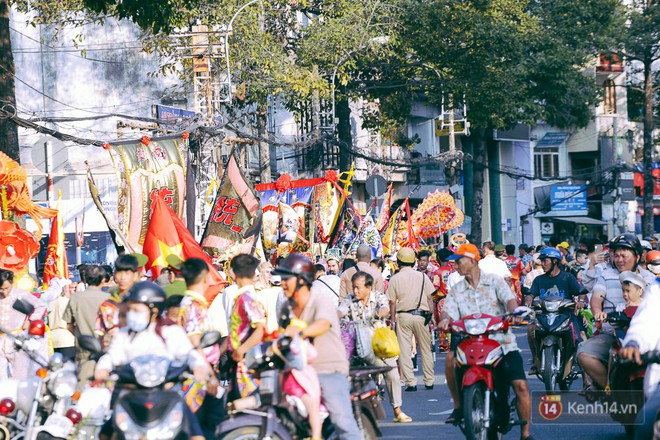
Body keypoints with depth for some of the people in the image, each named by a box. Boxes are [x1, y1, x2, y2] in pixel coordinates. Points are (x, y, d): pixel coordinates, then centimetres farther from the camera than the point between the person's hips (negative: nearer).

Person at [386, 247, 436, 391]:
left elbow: (392, 302, -1)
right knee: (425, 349, 11)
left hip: (403, 316, -1)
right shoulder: (422, 277, 2)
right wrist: (431, 316, 11)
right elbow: (430, 298, 4)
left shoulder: (394, 279, -2)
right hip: (421, 315, 1)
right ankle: (429, 381, 14)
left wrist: (393, 320, 7)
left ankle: (410, 382, -5)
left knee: (404, 351, 2)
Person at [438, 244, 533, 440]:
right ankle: (458, 405, -11)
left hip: (502, 341, -2)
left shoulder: (494, 281, 5)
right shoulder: (456, 291, 13)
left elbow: (509, 299, -11)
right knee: (451, 357, -29)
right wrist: (444, 320, -27)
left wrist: (513, 313, -34)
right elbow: (449, 310, -2)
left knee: (521, 385, -14)